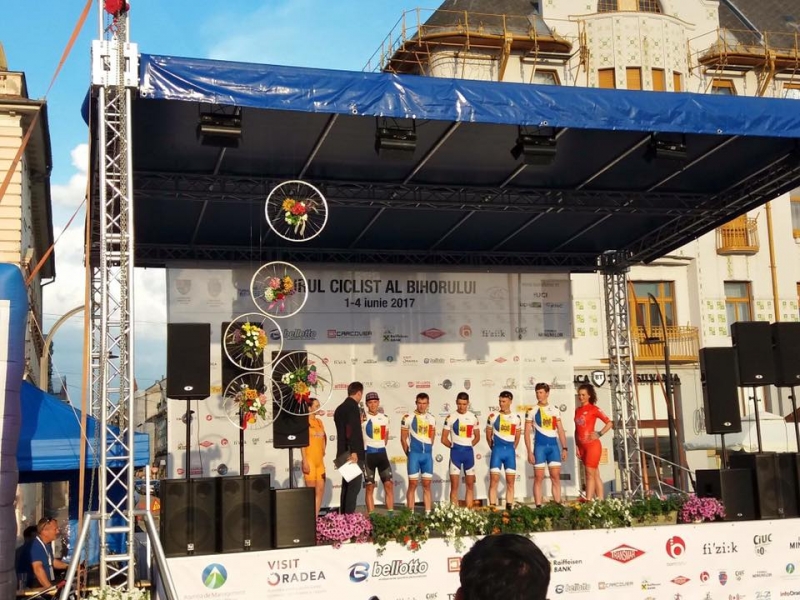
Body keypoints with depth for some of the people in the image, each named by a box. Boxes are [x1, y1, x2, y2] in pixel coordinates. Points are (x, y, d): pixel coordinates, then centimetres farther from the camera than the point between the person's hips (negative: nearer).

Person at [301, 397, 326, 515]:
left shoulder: (319, 421, 13)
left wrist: (323, 451, 14)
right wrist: (305, 461, -17)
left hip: (320, 461, 7)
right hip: (310, 461, -7)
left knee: (321, 490, 6)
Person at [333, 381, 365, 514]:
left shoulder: (340, 408, 16)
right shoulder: (353, 407, -13)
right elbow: (352, 431, -22)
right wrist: (354, 452, -25)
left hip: (344, 454, 9)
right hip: (353, 454, -9)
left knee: (347, 487, 14)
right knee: (354, 487, -8)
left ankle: (343, 516, 16)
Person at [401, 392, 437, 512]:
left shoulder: (432, 419, 10)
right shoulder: (408, 418, -2)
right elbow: (403, 438, 0)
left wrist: (427, 449, 11)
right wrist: (408, 453, -1)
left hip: (427, 454, 4)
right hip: (414, 454, -4)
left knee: (427, 485, 6)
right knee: (413, 485, -1)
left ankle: (428, 513, 10)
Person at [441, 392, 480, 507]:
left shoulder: (473, 417, 5)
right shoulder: (450, 417, -3)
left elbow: (477, 437, 14)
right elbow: (444, 439, 0)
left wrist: (469, 445, 2)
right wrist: (453, 446, -3)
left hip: (469, 452, 3)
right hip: (455, 453, -3)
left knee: (470, 485, 6)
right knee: (454, 485, -3)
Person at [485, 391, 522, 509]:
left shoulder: (516, 418, 5)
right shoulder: (493, 416, 0)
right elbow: (488, 436, 8)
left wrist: (511, 449, 13)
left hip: (510, 451, 2)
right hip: (497, 450, -2)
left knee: (510, 482, 4)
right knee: (494, 481, -7)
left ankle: (509, 507, 9)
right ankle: (492, 507, -6)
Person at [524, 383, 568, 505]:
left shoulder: (554, 410, 10)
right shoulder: (532, 411, 1)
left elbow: (560, 430, 13)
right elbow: (527, 433, -2)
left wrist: (564, 448, 6)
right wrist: (529, 452, -9)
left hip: (554, 446, 3)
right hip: (539, 446, -3)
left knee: (556, 477, 2)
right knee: (539, 478, -3)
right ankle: (538, 506, -1)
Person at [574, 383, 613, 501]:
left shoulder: (593, 409, -4)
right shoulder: (577, 410, 13)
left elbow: (609, 423, -5)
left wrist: (599, 434, -11)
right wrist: (576, 446, 10)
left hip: (592, 445, -6)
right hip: (582, 446, 6)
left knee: (590, 473, -10)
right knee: (595, 474, 8)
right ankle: (600, 501, 9)